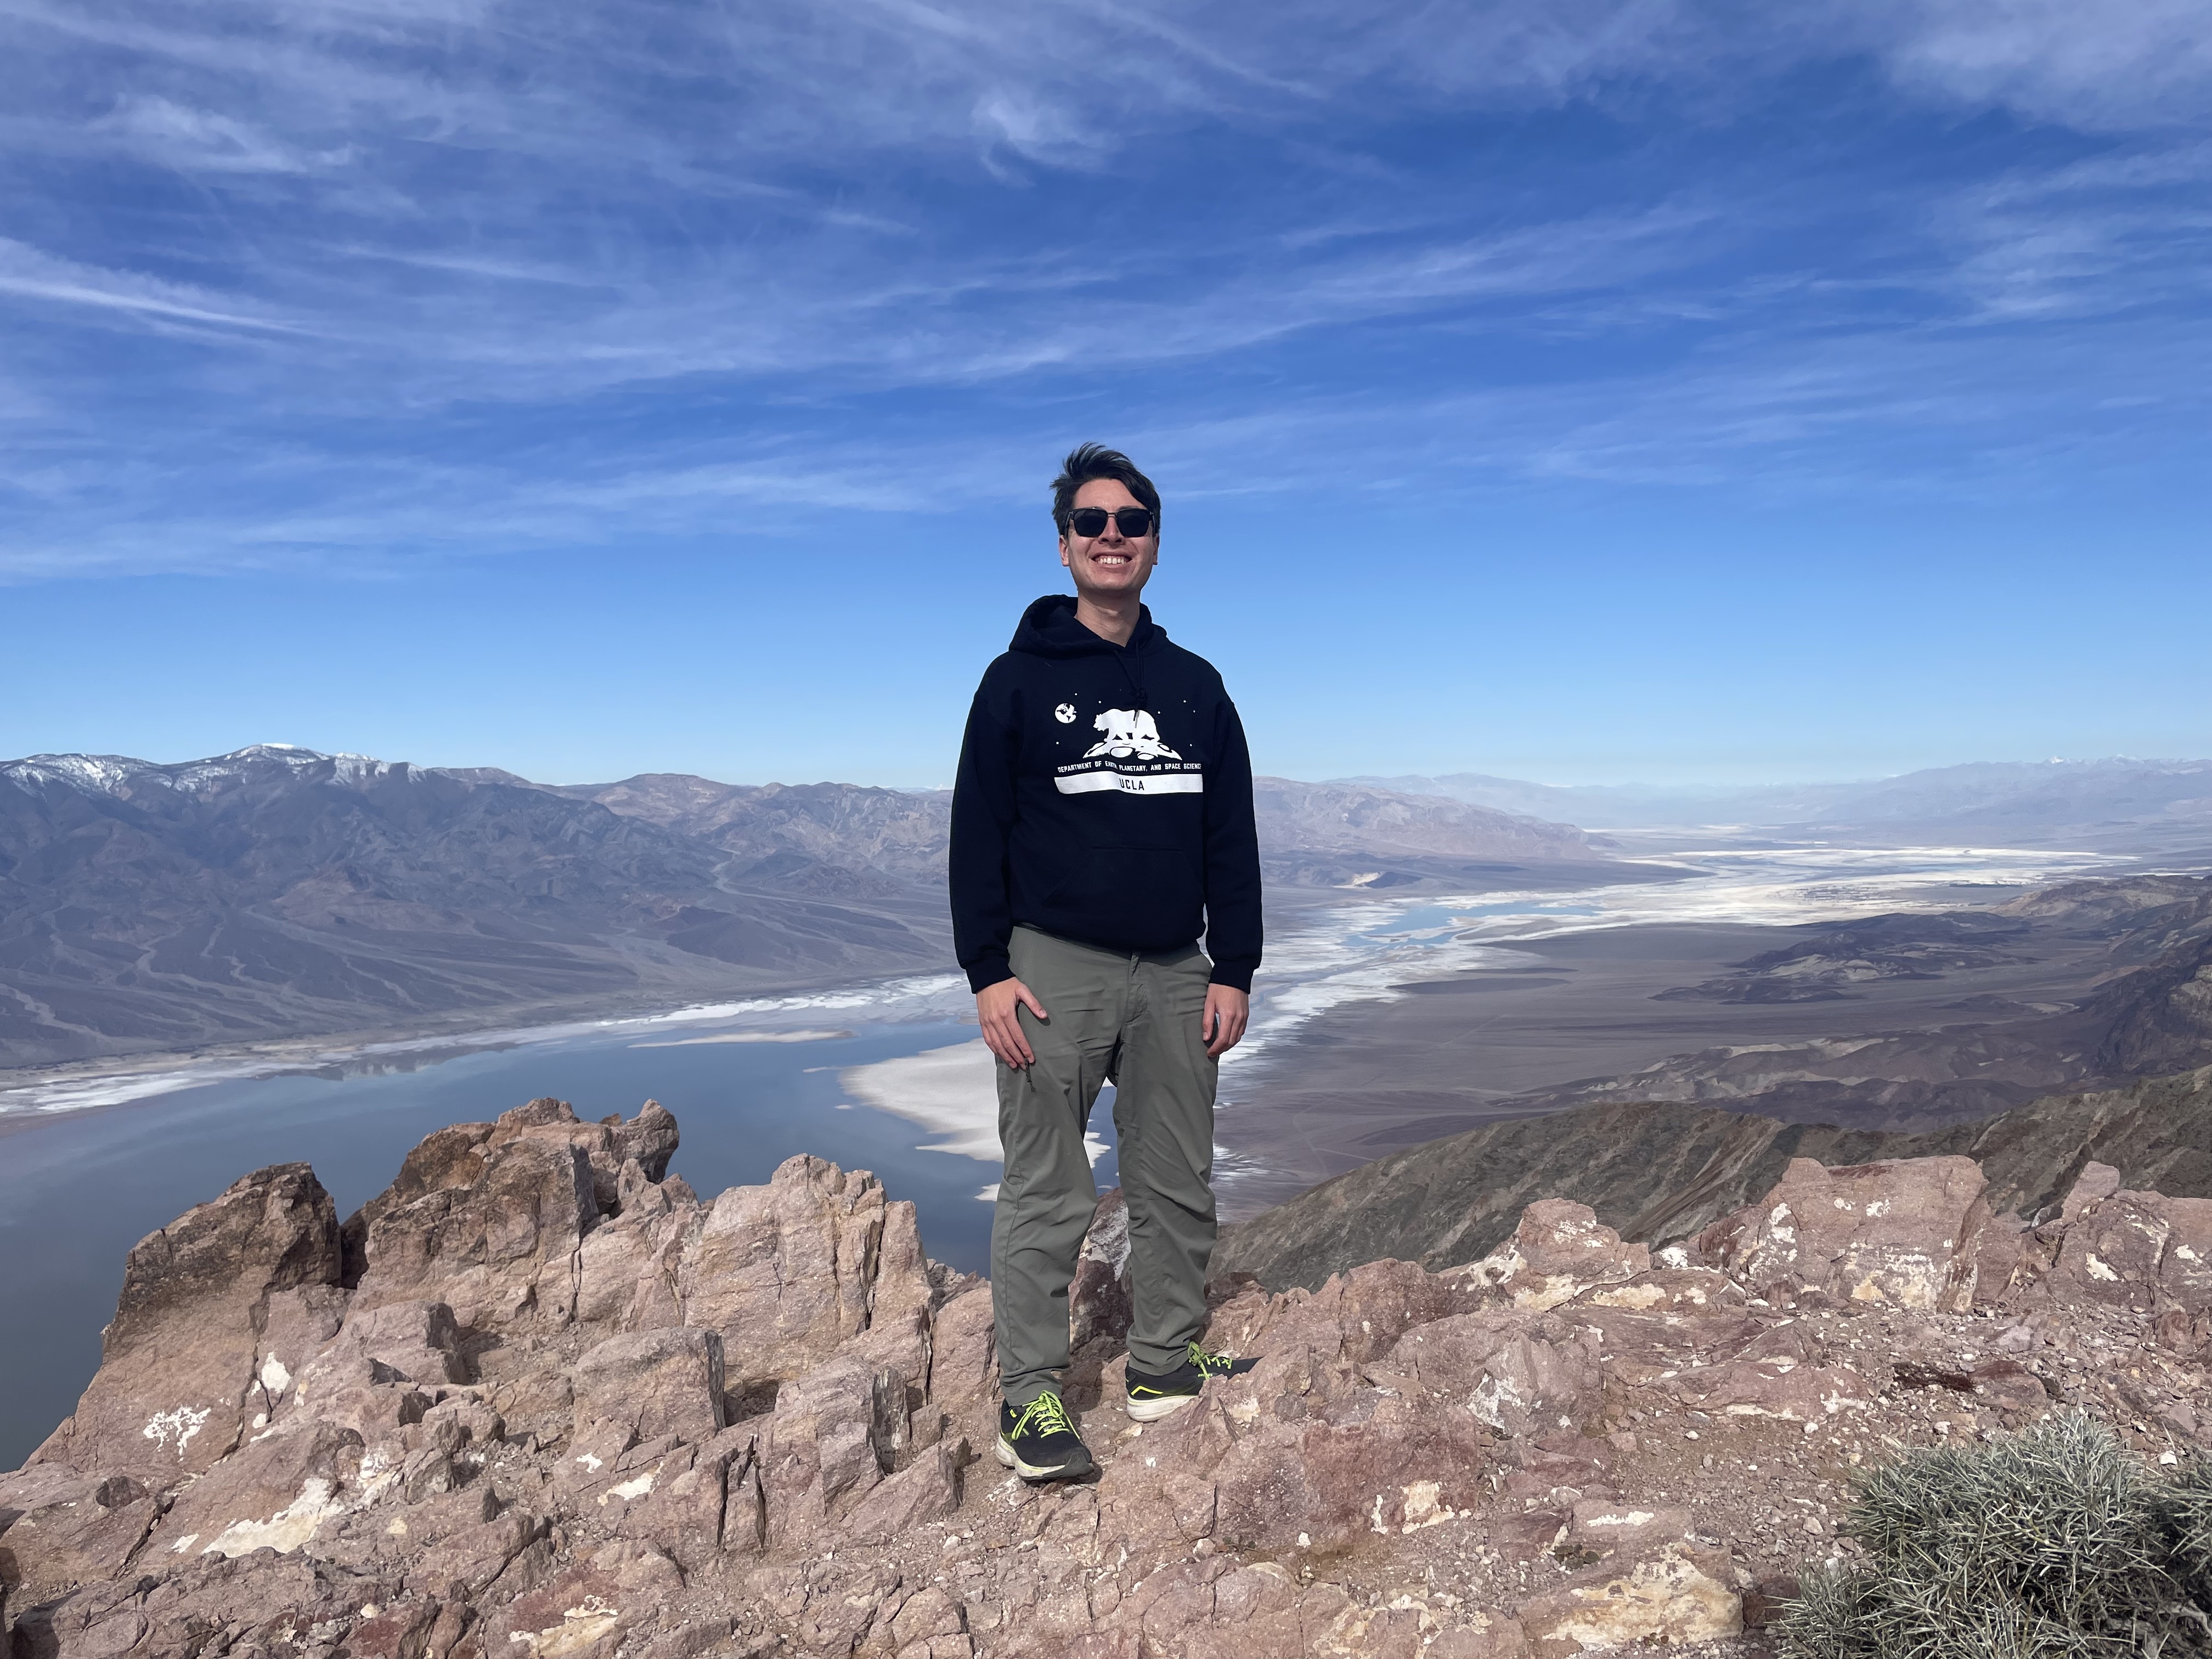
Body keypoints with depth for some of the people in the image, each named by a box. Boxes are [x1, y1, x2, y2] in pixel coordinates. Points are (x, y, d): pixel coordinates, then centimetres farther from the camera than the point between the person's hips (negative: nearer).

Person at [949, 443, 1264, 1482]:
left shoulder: (1195, 686, 12)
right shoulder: (1021, 679, 2)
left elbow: (1232, 839, 13)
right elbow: (977, 833, -1)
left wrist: (1234, 969, 6)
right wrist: (988, 973, -10)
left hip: (1174, 975, 4)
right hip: (1055, 968, -4)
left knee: (1179, 1187, 11)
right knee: (1046, 1198, 0)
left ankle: (1164, 1367, 26)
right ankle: (1030, 1398, 10)